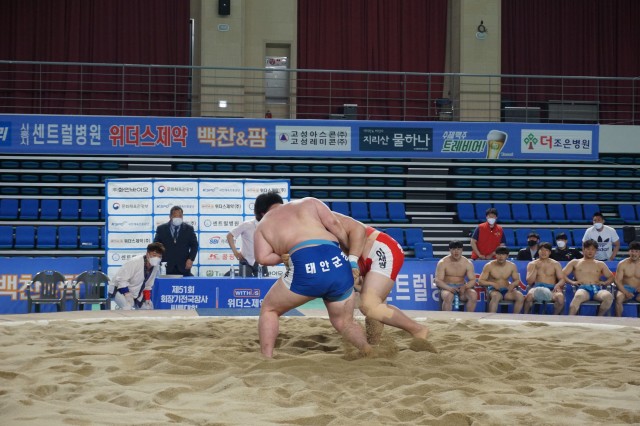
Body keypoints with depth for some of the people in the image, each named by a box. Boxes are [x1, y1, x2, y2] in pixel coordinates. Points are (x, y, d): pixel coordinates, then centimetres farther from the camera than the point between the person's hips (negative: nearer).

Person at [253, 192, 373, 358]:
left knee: (269, 309, 22)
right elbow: (333, 223, 13)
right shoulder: (308, 202, 29)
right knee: (345, 322, 23)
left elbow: (263, 258, 7)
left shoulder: (263, 225, 26)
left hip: (306, 267, -2)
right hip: (339, 265, 3)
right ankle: (371, 353, 1)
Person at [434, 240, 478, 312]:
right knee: (448, 296, -37)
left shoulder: (468, 263, 2)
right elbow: (438, 281, -10)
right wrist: (449, 288, -29)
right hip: (447, 287, -3)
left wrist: (464, 287, -23)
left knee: (473, 295, -28)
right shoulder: (442, 262, -5)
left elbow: (473, 280, 0)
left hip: (462, 287, 3)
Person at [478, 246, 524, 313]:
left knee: (520, 296, -25)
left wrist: (513, 284, -14)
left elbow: (517, 280, 12)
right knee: (496, 296, -39)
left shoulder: (512, 266, 4)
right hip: (494, 290, -3)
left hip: (507, 290, 4)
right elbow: (480, 281, -5)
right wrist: (492, 284, -22)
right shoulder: (489, 266, -5)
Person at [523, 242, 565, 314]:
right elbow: (529, 281, 4)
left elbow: (562, 279, 7)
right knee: (529, 296, -37)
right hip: (536, 288, -1)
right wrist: (536, 268, -7)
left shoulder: (556, 264, 14)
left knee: (560, 297, -35)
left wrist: (558, 285, -17)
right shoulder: (532, 264, 14)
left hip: (551, 289, 1)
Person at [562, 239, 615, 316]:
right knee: (578, 296, -43)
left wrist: (604, 283, 5)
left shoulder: (600, 264, 30)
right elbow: (562, 274, 17)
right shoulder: (575, 262, 24)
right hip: (583, 288, -2)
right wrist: (572, 282, -2)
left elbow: (611, 277, 28)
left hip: (597, 289, 2)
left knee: (609, 296, -35)